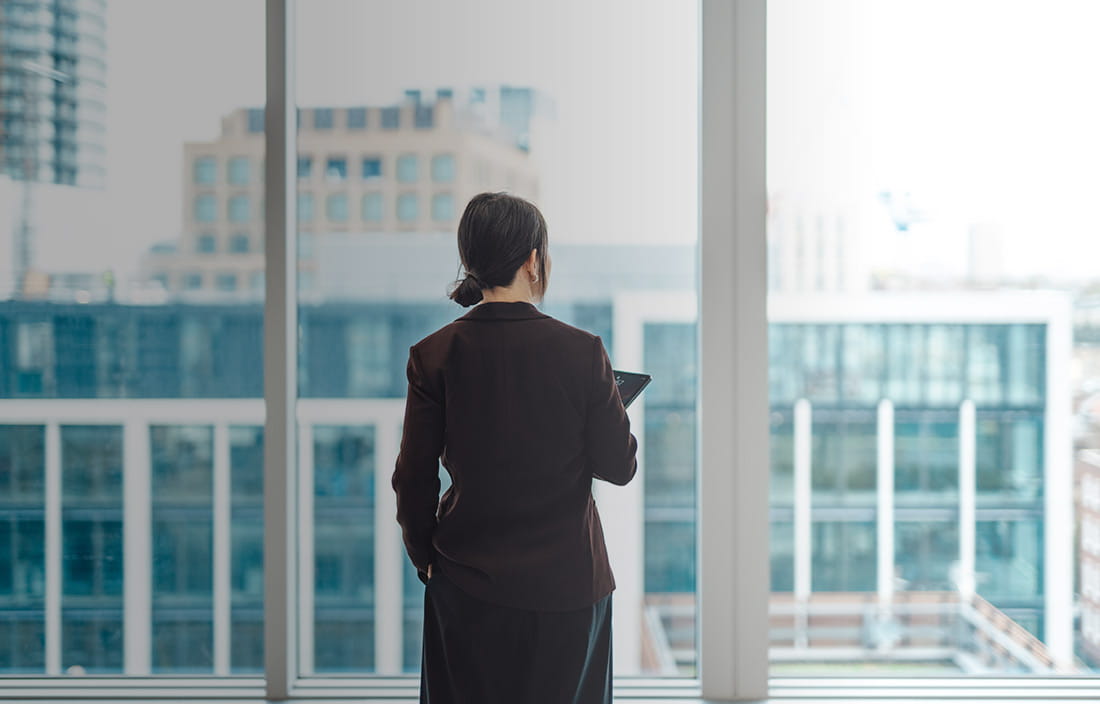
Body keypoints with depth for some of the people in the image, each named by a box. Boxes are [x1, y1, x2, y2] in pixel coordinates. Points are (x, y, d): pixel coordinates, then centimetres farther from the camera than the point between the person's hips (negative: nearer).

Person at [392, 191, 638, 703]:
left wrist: (426, 559, 13)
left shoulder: (433, 355, -7)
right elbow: (620, 466, -4)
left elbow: (413, 479, -2)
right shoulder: (582, 353, -12)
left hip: (466, 588, 2)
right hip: (566, 584, -1)